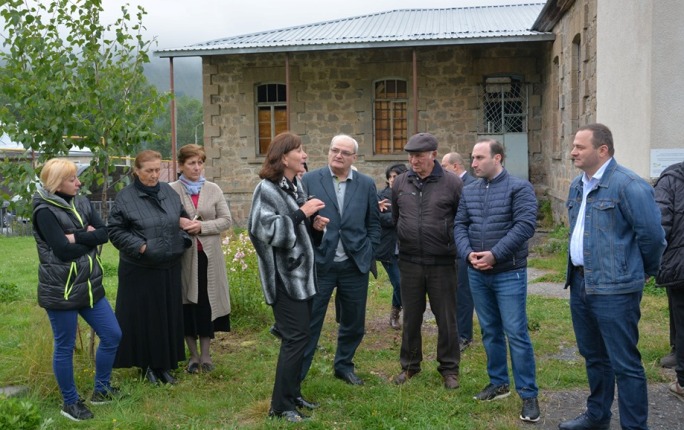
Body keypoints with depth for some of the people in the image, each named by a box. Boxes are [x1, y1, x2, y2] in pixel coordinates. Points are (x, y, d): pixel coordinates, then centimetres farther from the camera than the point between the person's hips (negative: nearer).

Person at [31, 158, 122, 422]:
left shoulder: (82, 204, 6)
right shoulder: (45, 212, -14)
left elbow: (104, 234, -4)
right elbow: (64, 251, -21)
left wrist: (77, 237, -17)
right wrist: (89, 237, -8)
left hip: (89, 286, 7)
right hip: (60, 290, -7)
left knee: (112, 335, 11)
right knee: (65, 347, 6)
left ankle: (101, 390, 29)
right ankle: (70, 402, 23)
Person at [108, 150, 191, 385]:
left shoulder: (169, 192, 6)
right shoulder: (125, 197, -8)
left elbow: (183, 218, 18)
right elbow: (115, 230, -7)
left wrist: (183, 241, 2)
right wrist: (139, 245, -17)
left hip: (169, 268, 5)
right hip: (140, 270, -4)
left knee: (169, 316, 9)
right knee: (143, 317, 3)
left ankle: (165, 365, 21)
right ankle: (147, 365, 17)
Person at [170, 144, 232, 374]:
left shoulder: (213, 190, 6)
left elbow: (226, 220, 3)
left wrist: (202, 227, -11)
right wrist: (182, 227, -17)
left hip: (209, 255, 2)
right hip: (183, 256, -1)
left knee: (207, 303, 4)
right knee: (187, 303, 5)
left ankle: (205, 355, 16)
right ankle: (193, 355, 19)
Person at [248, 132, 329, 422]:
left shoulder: (297, 186, 12)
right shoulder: (266, 189, -13)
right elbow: (266, 230, -24)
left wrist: (315, 225, 1)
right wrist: (301, 214, -21)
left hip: (302, 273, 9)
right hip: (284, 276, -8)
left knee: (299, 336, 13)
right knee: (295, 337, -7)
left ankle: (292, 393, 26)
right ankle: (281, 405, 3)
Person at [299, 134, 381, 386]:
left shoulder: (367, 184, 5)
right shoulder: (310, 180, -3)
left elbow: (373, 224, 9)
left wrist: (368, 255, 2)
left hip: (355, 265, 3)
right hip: (319, 263, -3)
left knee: (354, 322, 13)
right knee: (309, 321, 2)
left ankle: (344, 366, 32)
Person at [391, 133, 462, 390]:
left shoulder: (452, 183, -7)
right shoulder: (400, 183, 3)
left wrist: (455, 244, 0)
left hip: (442, 262, -3)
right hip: (409, 262, 3)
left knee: (447, 319, 6)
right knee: (411, 317, 13)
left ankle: (449, 369, 21)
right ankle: (409, 365, 28)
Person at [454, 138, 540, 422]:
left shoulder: (519, 187, -7)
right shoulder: (469, 191, 9)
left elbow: (525, 225, -16)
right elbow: (460, 226, 6)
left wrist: (495, 254, -21)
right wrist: (468, 253, -12)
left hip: (509, 273, -5)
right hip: (476, 273, 5)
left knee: (516, 333, -4)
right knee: (490, 331, 14)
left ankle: (529, 394, 6)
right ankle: (498, 383, 28)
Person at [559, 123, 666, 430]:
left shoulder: (628, 185, -15)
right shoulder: (577, 185, 12)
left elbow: (652, 235, -14)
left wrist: (643, 271, -1)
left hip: (614, 289, -9)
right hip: (579, 284, 9)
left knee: (624, 364, -1)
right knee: (593, 356, 21)